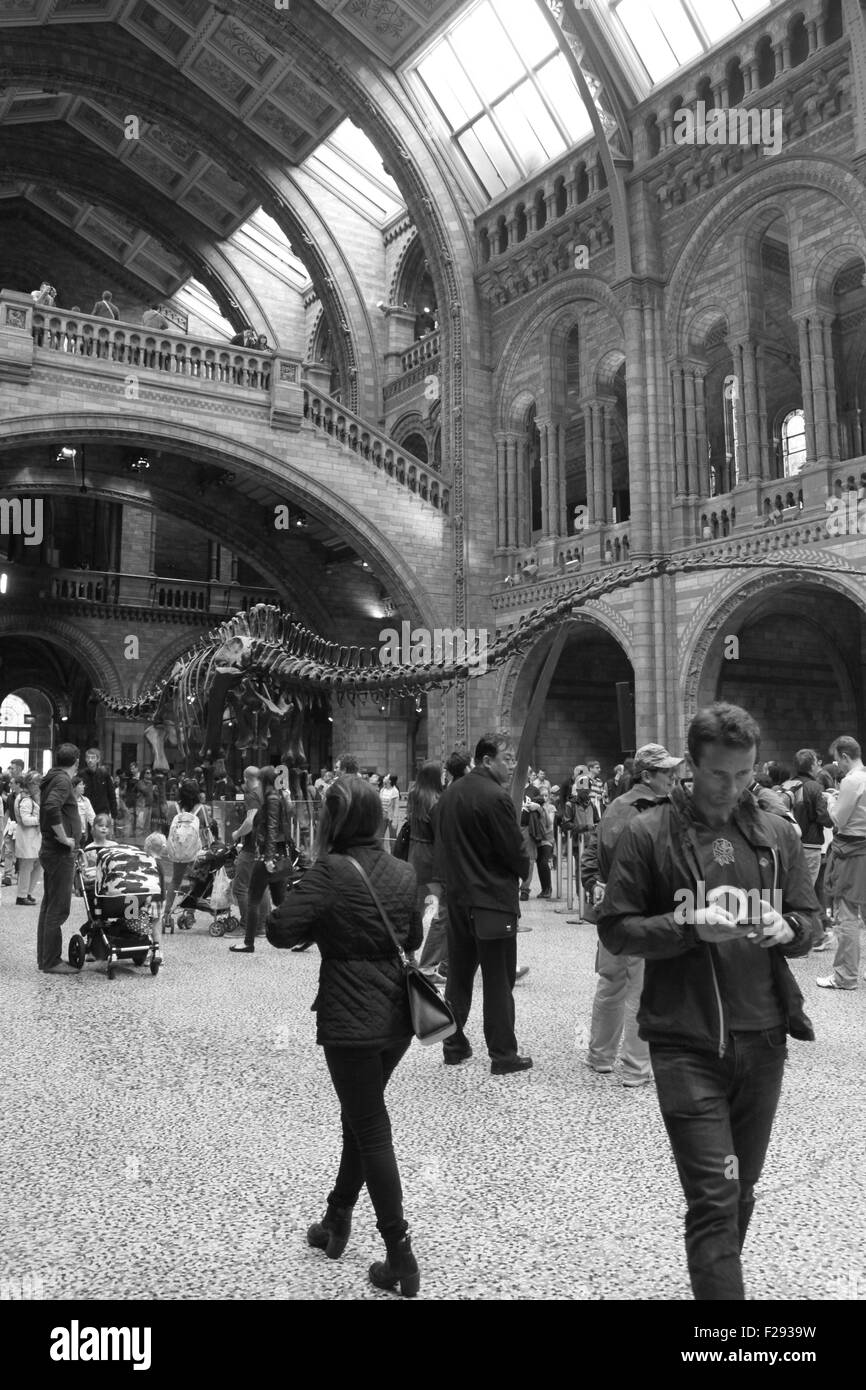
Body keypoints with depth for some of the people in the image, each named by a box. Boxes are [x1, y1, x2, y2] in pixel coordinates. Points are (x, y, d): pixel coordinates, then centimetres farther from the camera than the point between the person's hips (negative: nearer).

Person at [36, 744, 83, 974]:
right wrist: (64, 838, -22)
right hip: (60, 853, -10)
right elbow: (51, 808, -30)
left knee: (49, 906, 15)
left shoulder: (52, 778, 15)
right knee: (58, 908, -5)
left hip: (50, 850, 10)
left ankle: (44, 958, 22)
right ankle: (51, 962, -1)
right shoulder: (62, 780, -15)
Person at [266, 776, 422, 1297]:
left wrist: (321, 922, -2)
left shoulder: (332, 871, -17)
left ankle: (401, 1255, 10)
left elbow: (280, 930, -19)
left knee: (371, 1131, 4)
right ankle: (337, 1221, 37)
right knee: (361, 1118, 22)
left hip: (351, 1021, -6)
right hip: (398, 1016, 7)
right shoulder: (404, 872, 3)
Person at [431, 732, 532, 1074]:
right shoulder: (495, 798, -18)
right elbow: (516, 851, -15)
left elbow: (440, 843, 11)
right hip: (492, 897, -7)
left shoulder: (447, 795, 7)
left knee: (459, 974, 16)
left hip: (456, 895, 7)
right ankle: (503, 1054, 9)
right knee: (498, 980, 2)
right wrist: (523, 870, 5)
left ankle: (454, 1044, 24)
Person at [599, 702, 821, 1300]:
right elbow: (615, 929, -6)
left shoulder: (778, 835, 5)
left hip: (762, 1038, 4)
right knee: (714, 1198, -5)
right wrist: (689, 925, -21)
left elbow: (811, 921, 11)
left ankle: (717, 1277, 41)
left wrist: (786, 929, -12)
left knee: (742, 1190, 19)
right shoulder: (649, 834, -7)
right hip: (686, 1043, -4)